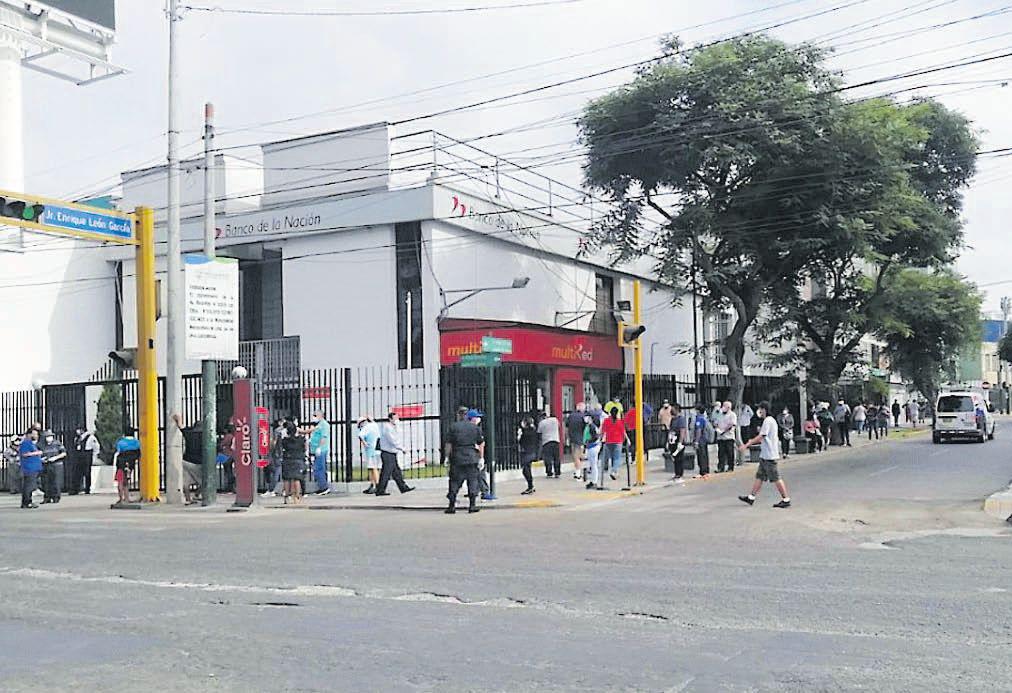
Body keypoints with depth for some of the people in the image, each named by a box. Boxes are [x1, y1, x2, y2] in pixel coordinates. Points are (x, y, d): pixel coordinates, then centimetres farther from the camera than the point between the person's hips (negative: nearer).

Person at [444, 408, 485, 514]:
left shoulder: (454, 426, 8)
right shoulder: (476, 428, 4)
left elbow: (448, 444, 6)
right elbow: (481, 444, 6)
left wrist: (449, 457, 12)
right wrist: (481, 457, 14)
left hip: (457, 458, 2)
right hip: (472, 458, -1)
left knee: (454, 481, 5)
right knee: (472, 480, 4)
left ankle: (452, 506, 4)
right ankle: (472, 505, 1)